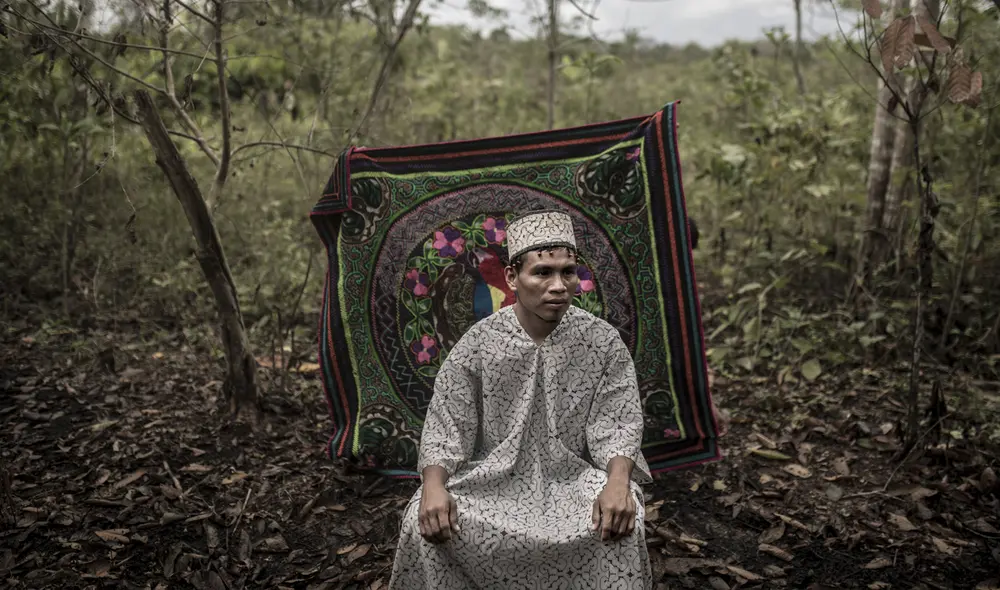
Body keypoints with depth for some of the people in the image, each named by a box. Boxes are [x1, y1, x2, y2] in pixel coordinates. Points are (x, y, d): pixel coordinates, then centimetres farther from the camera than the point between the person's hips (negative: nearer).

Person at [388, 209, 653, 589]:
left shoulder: (604, 342, -6)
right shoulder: (478, 343, -8)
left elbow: (617, 424, -6)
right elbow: (447, 425, -6)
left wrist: (618, 482, -27)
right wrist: (433, 486, -25)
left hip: (573, 478, 0)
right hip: (492, 479, 0)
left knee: (622, 524, -28)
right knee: (426, 521, -23)